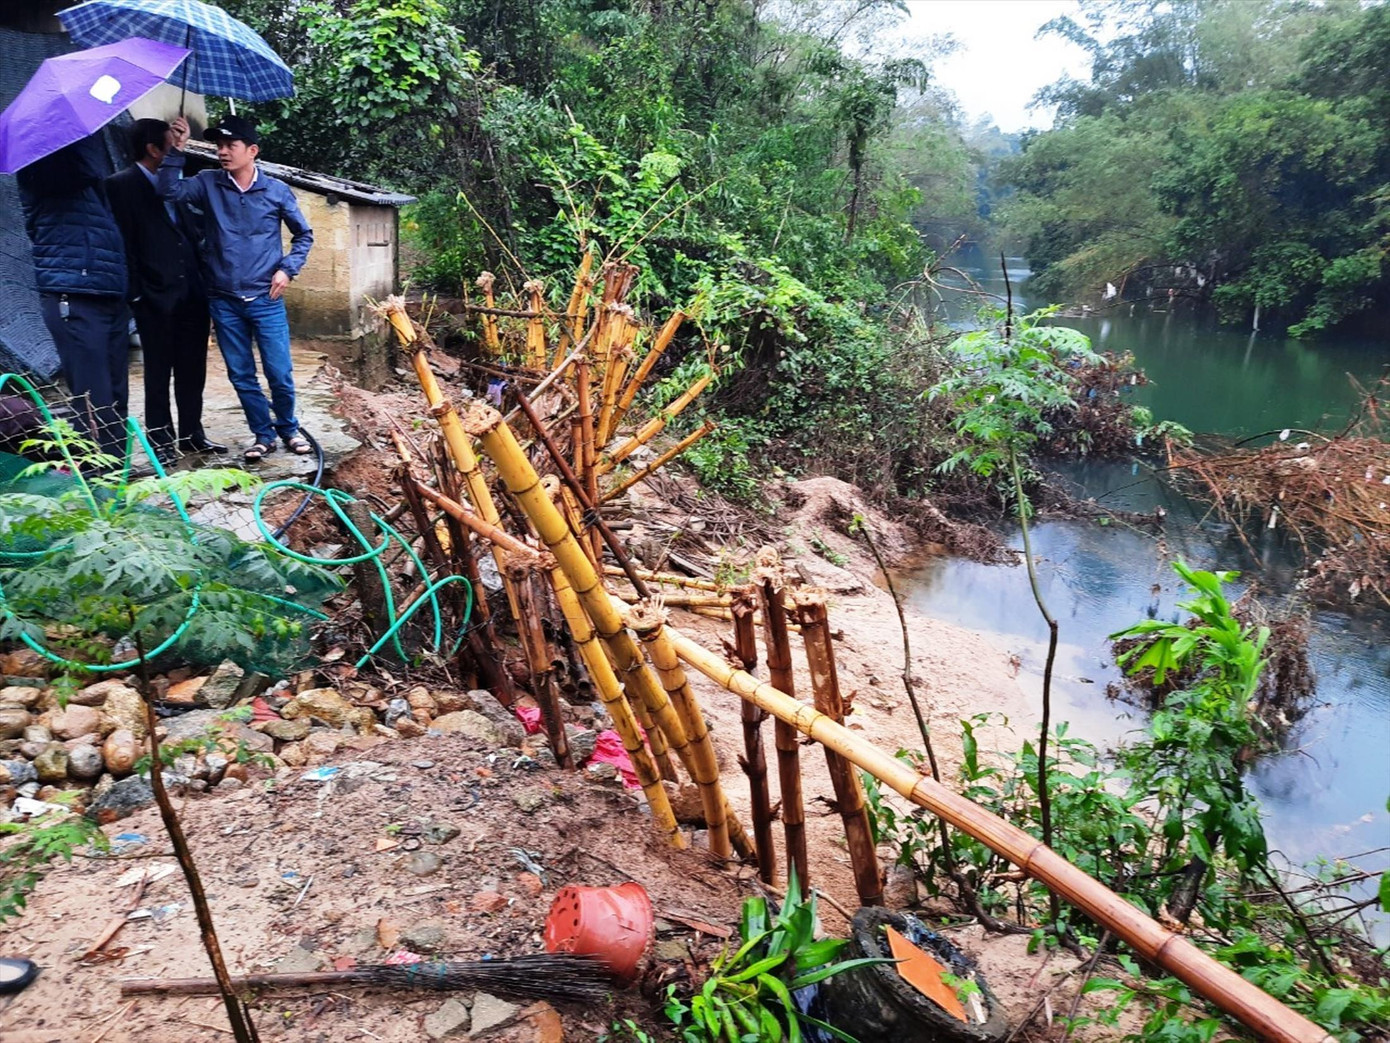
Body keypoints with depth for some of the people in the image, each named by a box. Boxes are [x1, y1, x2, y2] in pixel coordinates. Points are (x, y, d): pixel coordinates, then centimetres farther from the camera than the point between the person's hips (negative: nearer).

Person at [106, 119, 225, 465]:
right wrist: (136, 293, -13)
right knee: (158, 372, 4)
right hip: (156, 296, -6)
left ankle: (192, 434, 20)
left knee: (192, 370, 10)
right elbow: (122, 241, -9)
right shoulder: (121, 184, -5)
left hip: (191, 293, 6)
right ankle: (160, 440, 12)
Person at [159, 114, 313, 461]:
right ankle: (263, 434, 22)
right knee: (241, 375, 8)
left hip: (266, 300, -2)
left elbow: (303, 234, 10)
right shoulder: (208, 184, 3)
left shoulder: (276, 190, 0)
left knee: (280, 373, -1)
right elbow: (169, 190, -12)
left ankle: (289, 429, 22)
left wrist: (288, 268, -2)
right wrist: (177, 150, -18)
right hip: (224, 301, 2)